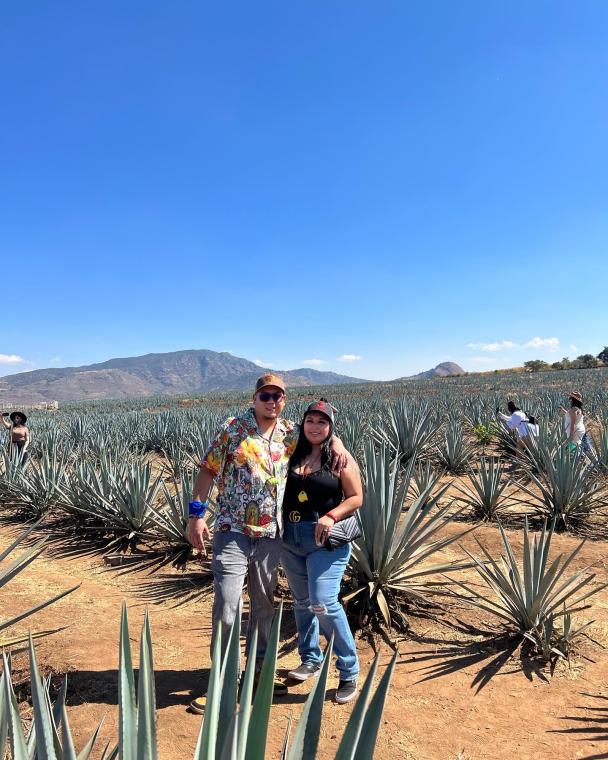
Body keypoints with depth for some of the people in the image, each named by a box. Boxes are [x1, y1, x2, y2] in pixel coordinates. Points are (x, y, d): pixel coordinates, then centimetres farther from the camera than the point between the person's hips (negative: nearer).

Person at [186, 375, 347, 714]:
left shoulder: (291, 433, 3)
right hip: (232, 532, -4)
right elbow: (208, 470, -4)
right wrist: (197, 513, -10)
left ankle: (259, 667, 37)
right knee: (227, 605, -4)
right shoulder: (233, 429, -6)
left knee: (264, 603, 17)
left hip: (271, 534, 4)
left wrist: (335, 442, -5)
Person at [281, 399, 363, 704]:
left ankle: (349, 672, 5)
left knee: (323, 603, -13)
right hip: (291, 539, 5)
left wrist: (331, 516, -20)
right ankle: (311, 658, 37)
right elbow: (280, 492, 13)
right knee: (302, 602, 17)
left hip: (327, 540, -5)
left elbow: (356, 498, -5)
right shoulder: (293, 455, 5)